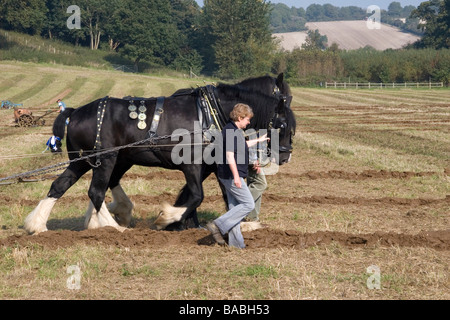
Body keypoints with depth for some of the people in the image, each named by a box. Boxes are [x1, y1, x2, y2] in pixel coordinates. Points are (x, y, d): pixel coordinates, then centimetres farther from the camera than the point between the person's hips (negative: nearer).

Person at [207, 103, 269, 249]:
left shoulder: (235, 131, 15)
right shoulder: (231, 131, -18)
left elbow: (241, 146, 35)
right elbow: (229, 155, -26)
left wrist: (258, 140, 46)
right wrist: (236, 176, -29)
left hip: (230, 176, 11)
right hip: (231, 175, -11)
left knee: (235, 207, 12)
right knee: (248, 204, -8)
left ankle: (235, 242, 15)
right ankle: (218, 225, -10)